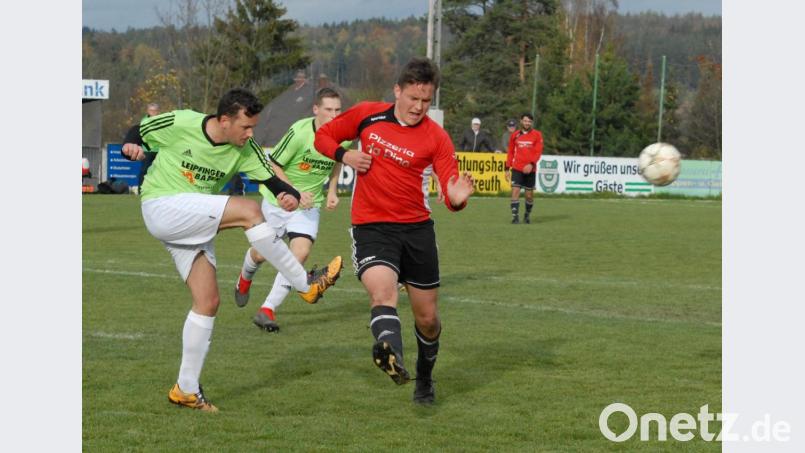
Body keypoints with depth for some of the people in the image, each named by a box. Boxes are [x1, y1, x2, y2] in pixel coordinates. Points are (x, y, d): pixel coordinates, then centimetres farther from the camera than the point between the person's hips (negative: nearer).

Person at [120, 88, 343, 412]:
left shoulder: (245, 150, -2)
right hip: (161, 207, -7)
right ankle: (306, 285, -15)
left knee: (208, 302, 1)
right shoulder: (181, 124, -14)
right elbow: (137, 132, 1)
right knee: (248, 210, -22)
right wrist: (132, 147, -22)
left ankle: (186, 389, 10)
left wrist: (290, 195, -25)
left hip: (194, 225, 7)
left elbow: (271, 180, -3)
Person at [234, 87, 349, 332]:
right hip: (277, 201, -2)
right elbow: (272, 166, -16)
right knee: (261, 253, 10)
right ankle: (245, 277, 49)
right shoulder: (299, 132, -25)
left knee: (300, 252, -19)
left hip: (309, 204, 2)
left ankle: (268, 309, -11)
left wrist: (332, 190, 2)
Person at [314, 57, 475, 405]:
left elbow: (451, 188, -10)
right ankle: (392, 358, -58)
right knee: (383, 291, -30)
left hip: (416, 228, 2)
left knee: (427, 317, 10)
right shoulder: (367, 115, -1)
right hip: (370, 227, -2)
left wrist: (457, 199, -35)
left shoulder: (435, 138, -4)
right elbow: (323, 135, 13)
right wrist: (344, 155, -8)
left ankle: (425, 379, 38)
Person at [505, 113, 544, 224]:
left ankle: (527, 215, 27)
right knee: (515, 191, -13)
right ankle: (515, 216, -14)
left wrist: (531, 164, -21)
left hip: (530, 169, -1)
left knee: (529, 195, 6)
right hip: (517, 168, 1)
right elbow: (510, 152, 13)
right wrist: (507, 168, 7)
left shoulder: (537, 135, 1)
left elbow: (538, 152, -6)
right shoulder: (515, 135, 8)